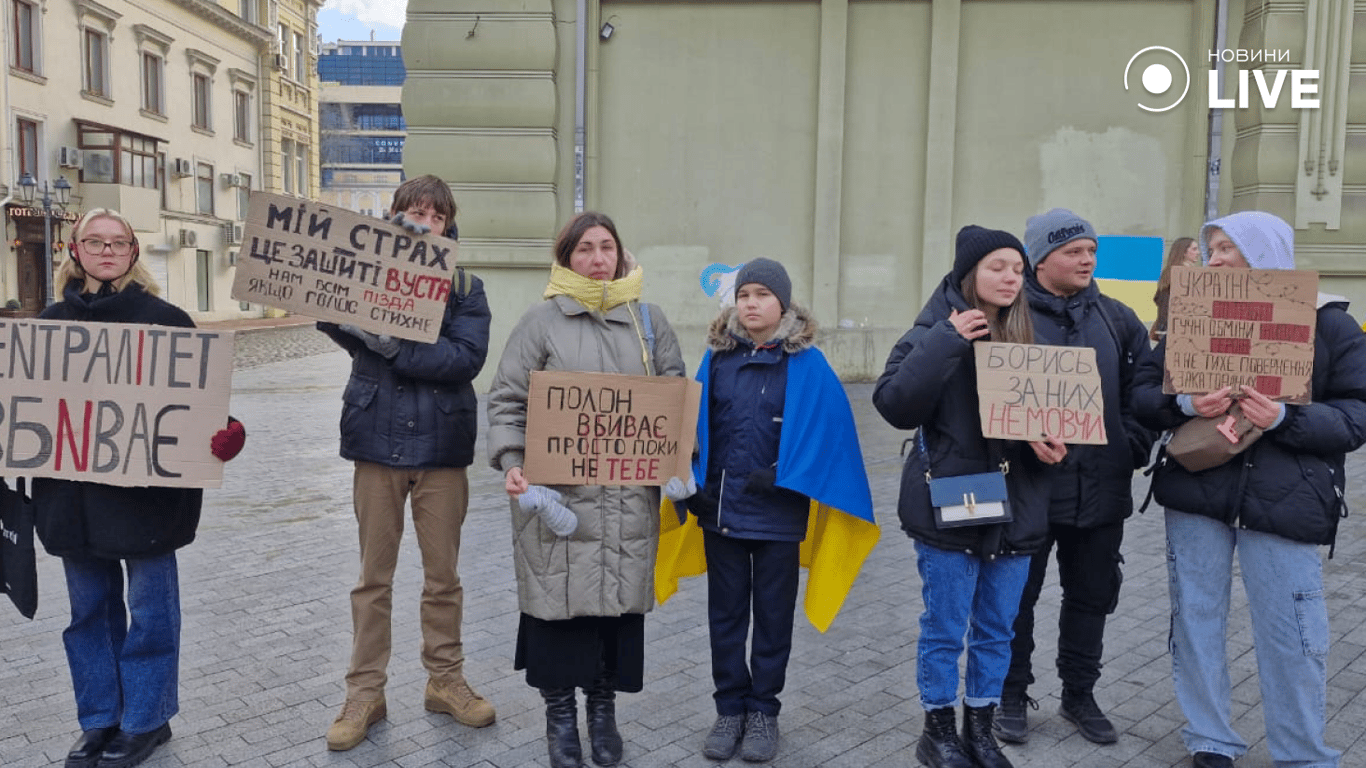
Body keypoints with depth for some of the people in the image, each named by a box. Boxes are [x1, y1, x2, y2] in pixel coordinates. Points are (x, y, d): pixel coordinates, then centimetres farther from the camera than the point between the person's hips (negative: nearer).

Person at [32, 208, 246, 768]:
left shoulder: (164, 318, -4)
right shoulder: (52, 321, 8)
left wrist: (222, 432, -26)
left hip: (147, 492, -4)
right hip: (73, 493, 4)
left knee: (149, 608, 7)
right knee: (90, 608, 15)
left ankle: (146, 719, 22)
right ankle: (99, 719, 30)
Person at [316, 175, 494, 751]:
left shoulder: (466, 287, 2)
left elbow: (467, 356, -13)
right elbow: (331, 319, -11)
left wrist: (396, 348, -22)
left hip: (441, 443, 0)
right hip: (377, 439, 0)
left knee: (443, 574, 11)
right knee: (374, 575, 9)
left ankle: (445, 680, 27)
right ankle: (365, 693, 20)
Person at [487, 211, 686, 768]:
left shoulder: (648, 321, 10)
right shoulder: (542, 321, 1)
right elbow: (507, 400, 0)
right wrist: (512, 463, -12)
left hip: (630, 496, 3)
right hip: (557, 491, -2)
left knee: (620, 598, 7)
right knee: (559, 598, 2)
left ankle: (603, 708, 26)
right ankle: (559, 712, 21)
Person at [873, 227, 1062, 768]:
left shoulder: (1028, 335, 8)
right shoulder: (935, 333, -6)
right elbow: (894, 404, -18)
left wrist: (1051, 442, -9)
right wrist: (946, 343, -21)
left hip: (1015, 508, 5)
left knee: (996, 629, 14)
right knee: (945, 628, 7)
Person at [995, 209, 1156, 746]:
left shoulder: (1117, 319, 8)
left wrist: (1136, 446, -1)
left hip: (1102, 490, 5)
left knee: (1092, 595, 16)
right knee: (1017, 596, 7)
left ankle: (1079, 695, 33)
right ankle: (1012, 697, 25)